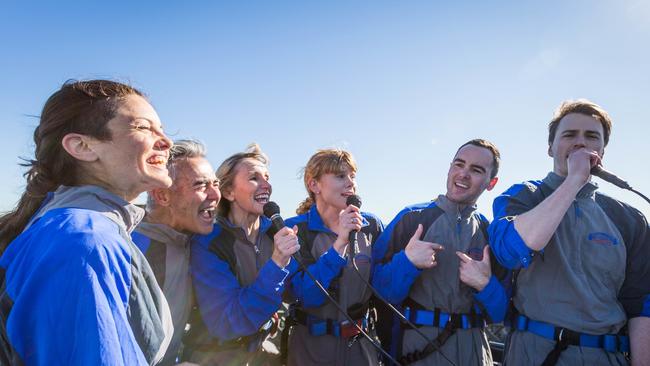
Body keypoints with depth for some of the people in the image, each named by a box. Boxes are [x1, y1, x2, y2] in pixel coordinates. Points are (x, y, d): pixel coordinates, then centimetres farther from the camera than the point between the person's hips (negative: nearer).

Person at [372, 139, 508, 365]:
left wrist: (486, 284, -15)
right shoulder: (411, 218, -6)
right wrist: (407, 261, -24)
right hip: (416, 346, -2)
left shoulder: (491, 233, 2)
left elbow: (500, 312, 3)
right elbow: (379, 291, -8)